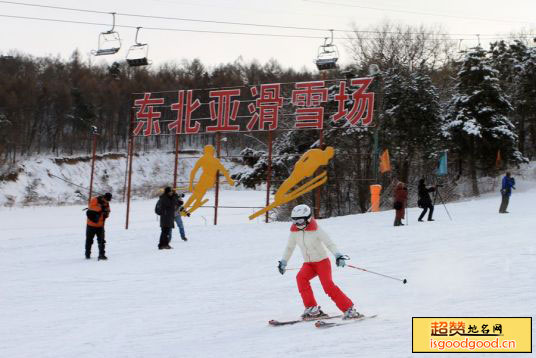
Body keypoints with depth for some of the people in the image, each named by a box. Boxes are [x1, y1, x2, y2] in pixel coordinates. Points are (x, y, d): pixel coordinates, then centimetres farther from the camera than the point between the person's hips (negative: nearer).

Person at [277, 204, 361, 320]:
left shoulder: (316, 230, -17)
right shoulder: (294, 232, -1)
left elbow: (329, 243, -25)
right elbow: (290, 247, 16)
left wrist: (337, 255, -40)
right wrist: (283, 262, 16)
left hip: (322, 261, -5)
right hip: (308, 264, 5)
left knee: (328, 285, -23)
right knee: (301, 277, -25)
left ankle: (349, 309, -14)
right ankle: (312, 309, -18)